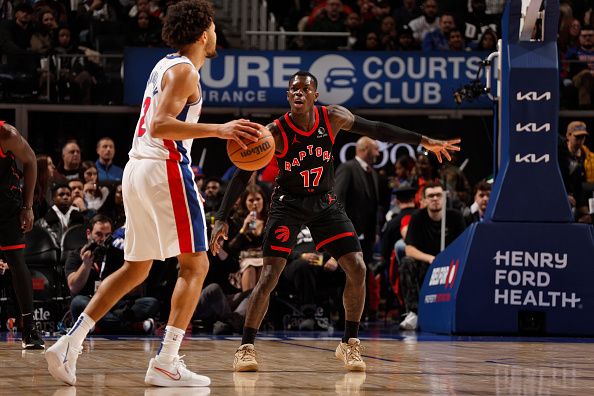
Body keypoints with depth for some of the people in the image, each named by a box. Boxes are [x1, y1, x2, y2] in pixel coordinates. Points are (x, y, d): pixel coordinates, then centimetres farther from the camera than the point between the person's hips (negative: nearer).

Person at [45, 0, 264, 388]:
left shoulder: (165, 66, 18)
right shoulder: (184, 71, -10)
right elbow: (160, 126, -23)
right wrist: (219, 130, -28)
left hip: (137, 168, 9)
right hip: (166, 169, -9)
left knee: (137, 268, 15)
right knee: (195, 265, -3)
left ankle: (70, 343, 8)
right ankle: (166, 362, -10)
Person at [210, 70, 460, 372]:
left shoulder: (332, 118, -11)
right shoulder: (276, 132, -20)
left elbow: (375, 130, 3)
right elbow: (242, 175, -17)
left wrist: (424, 142, 4)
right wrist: (222, 219, -24)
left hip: (325, 203, 3)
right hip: (288, 203, -3)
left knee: (357, 269, -7)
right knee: (269, 275, -16)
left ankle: (349, 344, 8)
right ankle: (246, 347, -6)